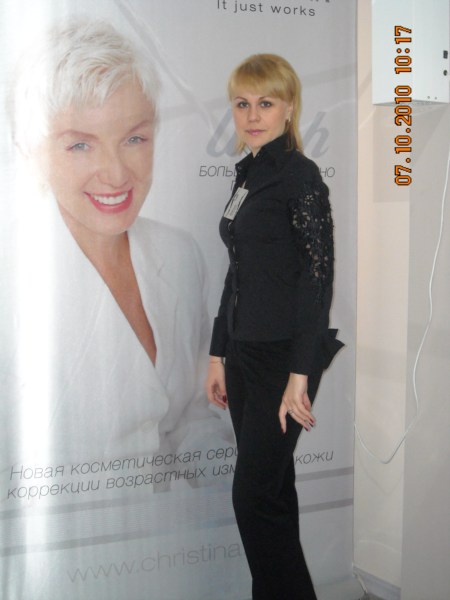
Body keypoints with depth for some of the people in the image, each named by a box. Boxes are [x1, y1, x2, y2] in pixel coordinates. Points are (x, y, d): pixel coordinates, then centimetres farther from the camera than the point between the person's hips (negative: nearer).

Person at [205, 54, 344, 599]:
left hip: (283, 354, -8)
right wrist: (218, 355, 15)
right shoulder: (248, 175, 14)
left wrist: (300, 375, -20)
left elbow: (319, 275, -16)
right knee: (271, 488, 14)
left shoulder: (299, 175, -11)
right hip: (245, 351, 8)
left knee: (254, 494, -4)